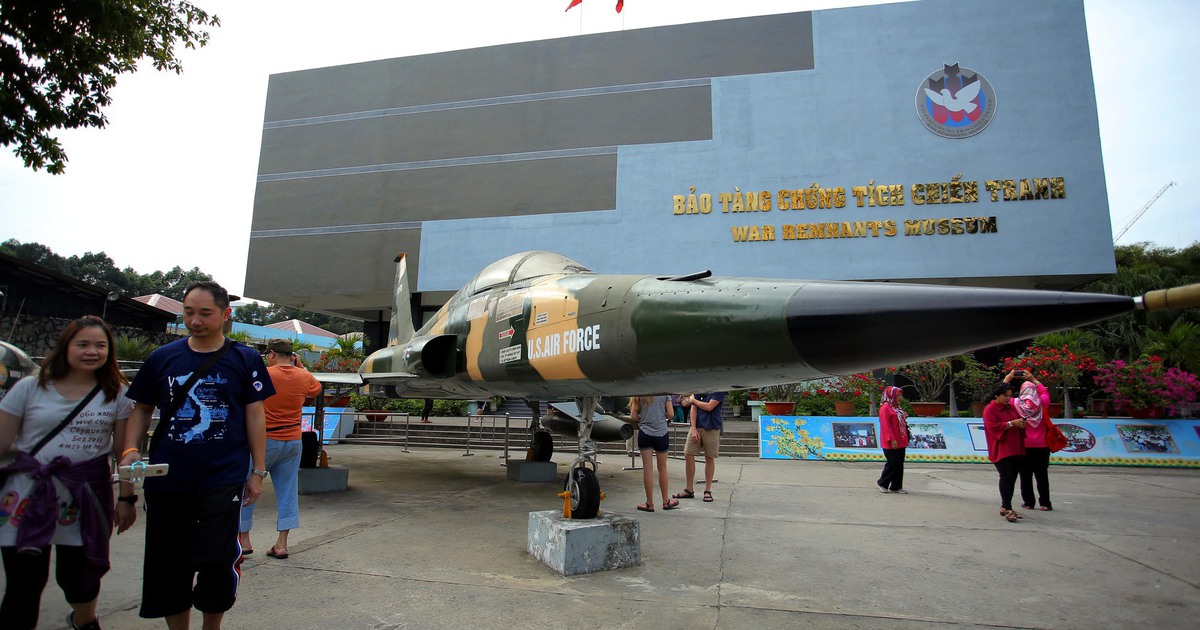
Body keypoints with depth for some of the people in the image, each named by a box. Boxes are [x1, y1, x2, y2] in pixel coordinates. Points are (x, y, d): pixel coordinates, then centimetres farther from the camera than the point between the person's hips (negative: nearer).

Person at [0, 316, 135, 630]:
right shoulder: (30, 388, -1)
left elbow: (123, 451, 2)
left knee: (78, 577, 12)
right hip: (28, 496, 0)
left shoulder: (117, 394, 0)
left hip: (87, 499, 0)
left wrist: (127, 498, 1)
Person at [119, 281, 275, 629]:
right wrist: (131, 450, -4)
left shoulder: (245, 359, 0)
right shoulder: (162, 358, 6)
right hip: (166, 480, 3)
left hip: (224, 479, -3)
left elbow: (255, 416, 1)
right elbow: (141, 408, 14)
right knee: (167, 566, 12)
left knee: (217, 560, -8)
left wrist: (258, 471, -1)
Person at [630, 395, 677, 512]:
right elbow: (670, 414, -5)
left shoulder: (639, 395, -2)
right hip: (661, 433, 0)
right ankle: (666, 501, 25)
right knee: (662, 468, 13)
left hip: (645, 433, 0)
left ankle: (650, 503, 8)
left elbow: (634, 416, -1)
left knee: (647, 468, 3)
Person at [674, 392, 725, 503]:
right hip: (696, 427, 4)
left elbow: (709, 407, -15)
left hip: (711, 428, -4)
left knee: (709, 458, 4)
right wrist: (693, 428, -5)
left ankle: (708, 491, 16)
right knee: (688, 455, 1)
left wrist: (693, 400, -2)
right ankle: (689, 490, 14)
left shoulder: (719, 391, -6)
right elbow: (693, 409, 4)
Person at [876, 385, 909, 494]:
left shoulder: (898, 408, 16)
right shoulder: (885, 408, -12)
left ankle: (896, 486, 17)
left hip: (900, 442, 9)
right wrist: (892, 439, -21)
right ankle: (882, 483, 11)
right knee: (893, 463, -5)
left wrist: (905, 439, 12)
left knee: (899, 464, 10)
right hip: (891, 443, -9)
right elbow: (886, 425, -17)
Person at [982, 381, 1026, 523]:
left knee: (1012, 478, 8)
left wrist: (1021, 424, -1)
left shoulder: (1011, 407, 14)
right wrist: (1011, 423, -22)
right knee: (1006, 477, -11)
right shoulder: (989, 410, -7)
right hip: (1001, 451, -7)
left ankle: (1004, 507, 18)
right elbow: (994, 427, -16)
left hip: (1015, 450, 7)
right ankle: (1008, 509, -9)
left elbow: (1018, 422, 22)